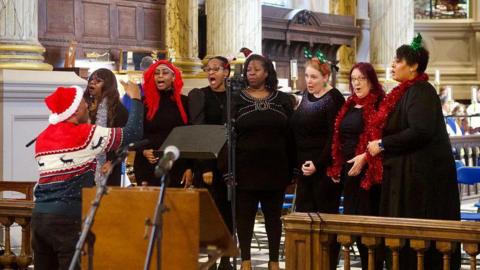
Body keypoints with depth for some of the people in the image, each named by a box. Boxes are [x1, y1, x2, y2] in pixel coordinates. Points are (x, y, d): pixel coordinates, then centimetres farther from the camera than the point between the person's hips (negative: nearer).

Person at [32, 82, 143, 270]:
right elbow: (132, 133, -6)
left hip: (39, 215, 7)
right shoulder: (84, 135, -7)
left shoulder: (42, 139, 14)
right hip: (67, 218, -7)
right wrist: (135, 98, 6)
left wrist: (93, 168, 21)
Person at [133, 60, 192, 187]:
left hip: (177, 167, 0)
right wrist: (143, 151, -11)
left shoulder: (183, 102, 7)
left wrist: (189, 167, -1)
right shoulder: (144, 103, 7)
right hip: (148, 167, 0)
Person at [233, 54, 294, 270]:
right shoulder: (237, 100, 3)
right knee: (244, 215, 3)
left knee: (273, 216, 8)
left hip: (275, 168, 1)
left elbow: (290, 136, 5)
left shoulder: (282, 100, 6)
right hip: (246, 168, -1)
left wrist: (291, 169, 0)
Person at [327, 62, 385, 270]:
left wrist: (364, 157, -23)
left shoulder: (379, 104, -7)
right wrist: (336, 167, 14)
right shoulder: (349, 106, 16)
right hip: (349, 172, 8)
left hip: (368, 172, -8)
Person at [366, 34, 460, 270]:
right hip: (405, 173, 10)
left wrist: (383, 144, -18)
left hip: (422, 175, -10)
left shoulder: (420, 92, -13)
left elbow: (421, 132, -25)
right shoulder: (405, 92, 16)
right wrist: (371, 151, 17)